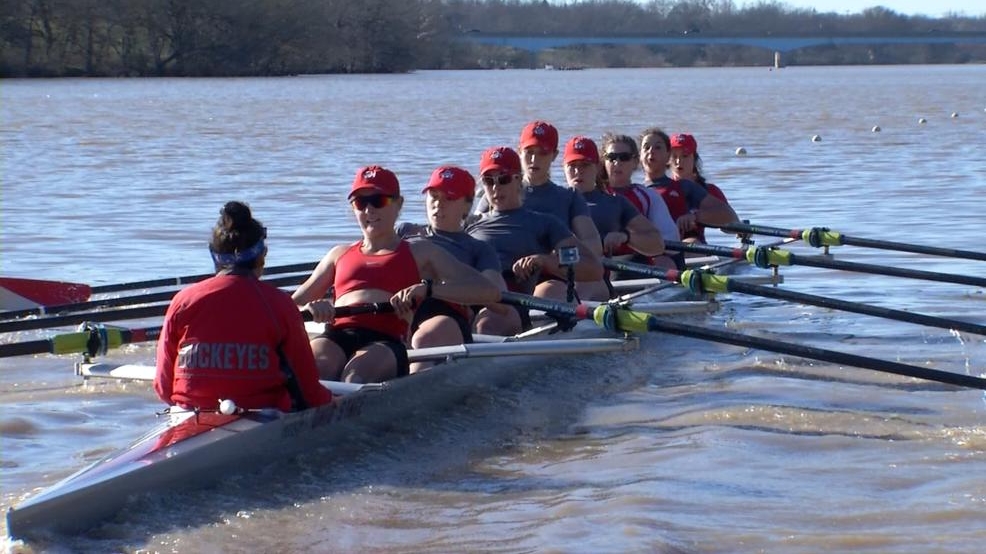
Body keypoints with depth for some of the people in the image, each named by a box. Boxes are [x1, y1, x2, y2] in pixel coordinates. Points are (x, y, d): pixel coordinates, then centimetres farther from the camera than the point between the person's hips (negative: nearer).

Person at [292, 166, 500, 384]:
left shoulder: (420, 253, 24)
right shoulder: (340, 254, 35)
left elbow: (489, 292, 11)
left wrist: (426, 288, -6)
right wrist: (311, 308, 1)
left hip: (386, 340, -2)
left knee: (355, 375, -39)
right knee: (317, 365, -36)